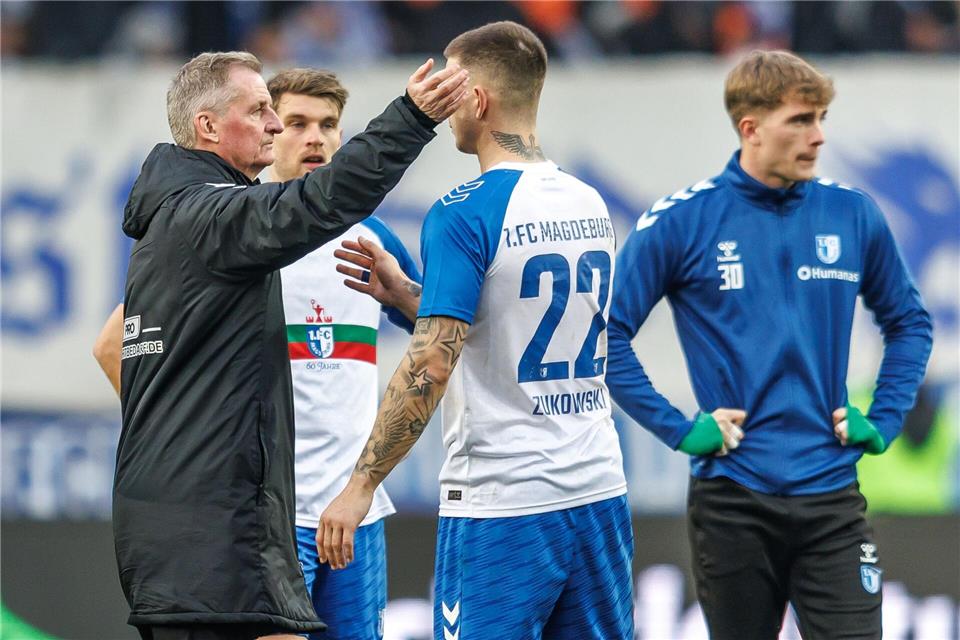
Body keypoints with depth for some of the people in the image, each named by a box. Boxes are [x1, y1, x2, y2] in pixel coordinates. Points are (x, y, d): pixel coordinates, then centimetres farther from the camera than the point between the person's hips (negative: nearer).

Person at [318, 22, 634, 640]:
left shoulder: (463, 213, -13)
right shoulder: (590, 206, 10)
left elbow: (431, 366, -19)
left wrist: (361, 485, -14)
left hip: (498, 503, -7)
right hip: (598, 490, 7)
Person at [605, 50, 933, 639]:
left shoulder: (854, 215, 3)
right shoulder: (682, 221, -5)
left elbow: (908, 323, 17)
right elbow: (610, 333, -2)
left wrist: (882, 423, 5)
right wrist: (678, 429, -8)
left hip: (832, 499, 2)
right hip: (731, 498, -1)